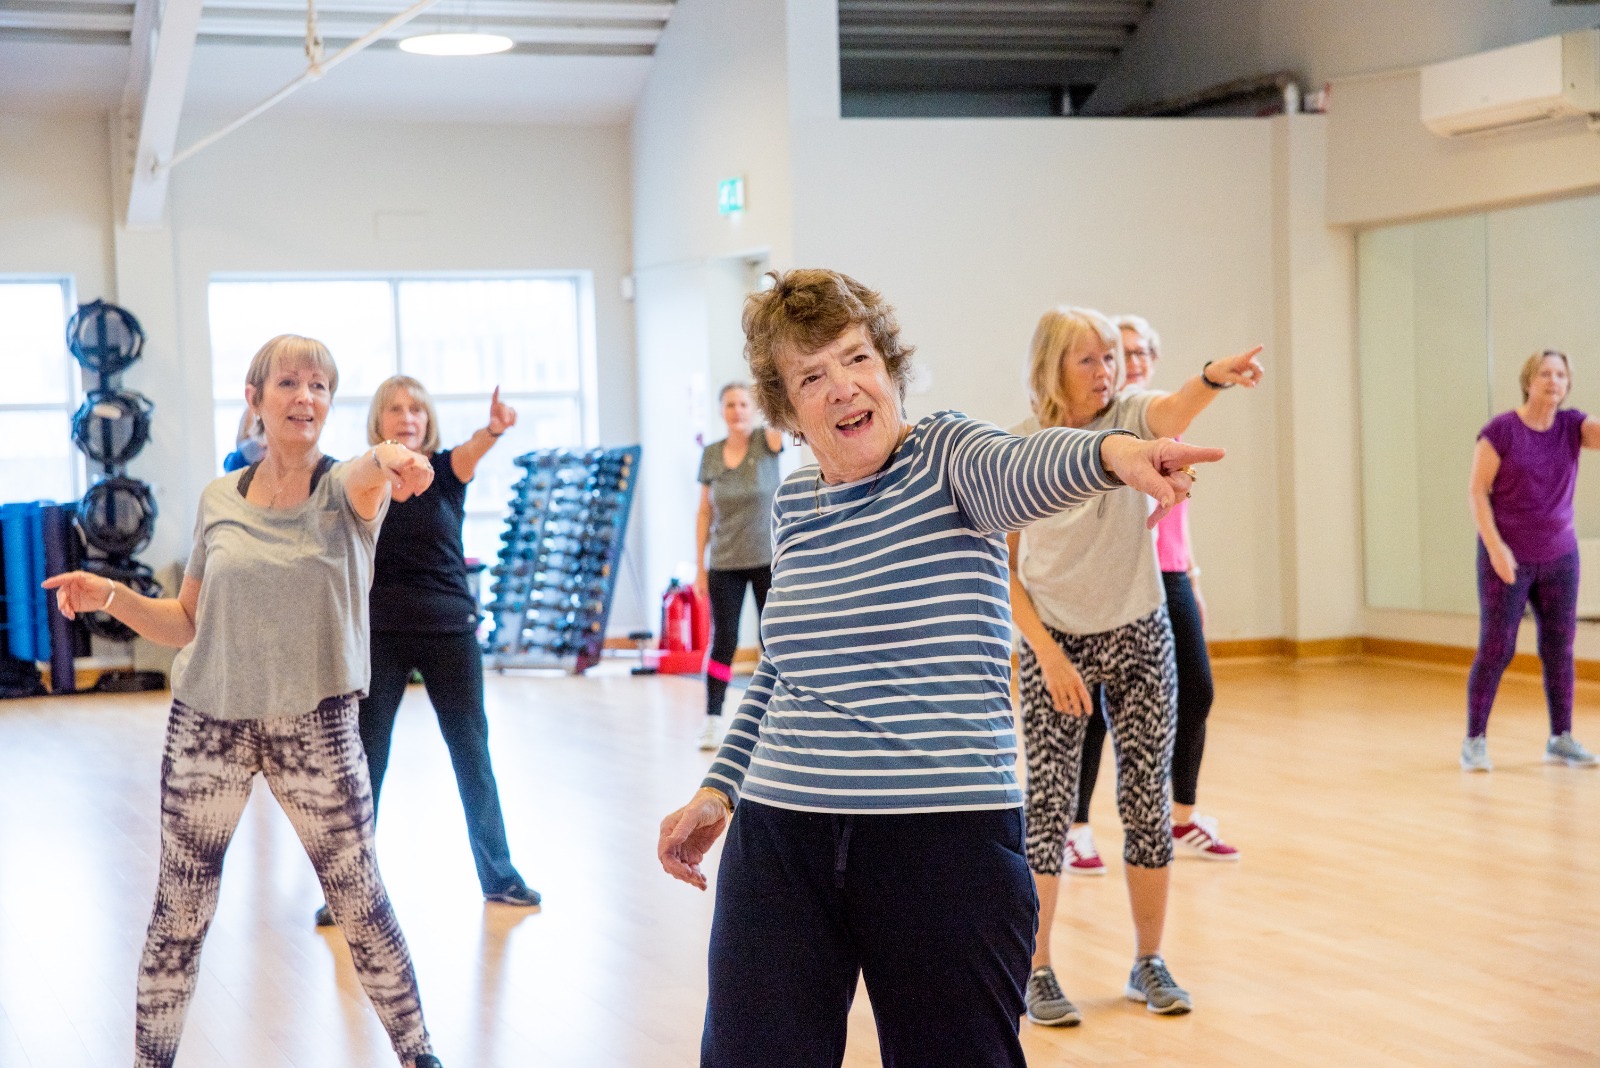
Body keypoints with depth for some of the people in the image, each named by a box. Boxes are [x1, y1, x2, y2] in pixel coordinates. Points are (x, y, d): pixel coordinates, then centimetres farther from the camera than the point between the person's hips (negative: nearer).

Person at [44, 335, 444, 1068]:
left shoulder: (344, 490, -5)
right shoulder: (218, 500, 4)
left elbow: (365, 480, -31)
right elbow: (188, 625, 9)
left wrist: (386, 459, -56)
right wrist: (110, 596, -9)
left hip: (316, 726, -2)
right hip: (206, 725, 2)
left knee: (359, 899, 6)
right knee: (179, 911, 7)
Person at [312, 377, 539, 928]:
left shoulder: (447, 470, -5)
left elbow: (471, 451, -27)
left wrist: (493, 429, -44)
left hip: (450, 629, 0)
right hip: (380, 634, 0)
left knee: (471, 753, 7)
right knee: (363, 759, 2)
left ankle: (498, 874, 20)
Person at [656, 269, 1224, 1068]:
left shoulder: (943, 457, -3)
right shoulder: (792, 506, 10)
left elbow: (1020, 471, -28)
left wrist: (1111, 452, -49)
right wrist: (718, 789, 19)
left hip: (947, 840, -4)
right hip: (780, 837, 4)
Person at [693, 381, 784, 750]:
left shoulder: (765, 443, -5)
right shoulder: (711, 455, 3)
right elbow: (705, 512, 7)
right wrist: (699, 565, 4)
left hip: (767, 560, -2)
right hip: (725, 564, 2)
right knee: (723, 640, 2)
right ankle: (712, 720, 8)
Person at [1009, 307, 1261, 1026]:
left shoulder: (1128, 419, -6)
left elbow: (1174, 411, -31)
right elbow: (1002, 570, -3)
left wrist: (1214, 378, -54)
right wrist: (1046, 651, -12)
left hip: (1139, 639, 1)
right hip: (1056, 644, -1)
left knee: (1147, 801, 6)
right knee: (1048, 807, 0)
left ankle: (1149, 963, 20)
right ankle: (1037, 972, 12)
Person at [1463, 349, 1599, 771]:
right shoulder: (1501, 429, -10)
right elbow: (1477, 491, -11)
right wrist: (1495, 546, -18)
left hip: (1559, 557, 4)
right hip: (1507, 557, -4)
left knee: (1559, 648, 6)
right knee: (1496, 649, -4)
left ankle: (1561, 739, 14)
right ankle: (1475, 740, 3)